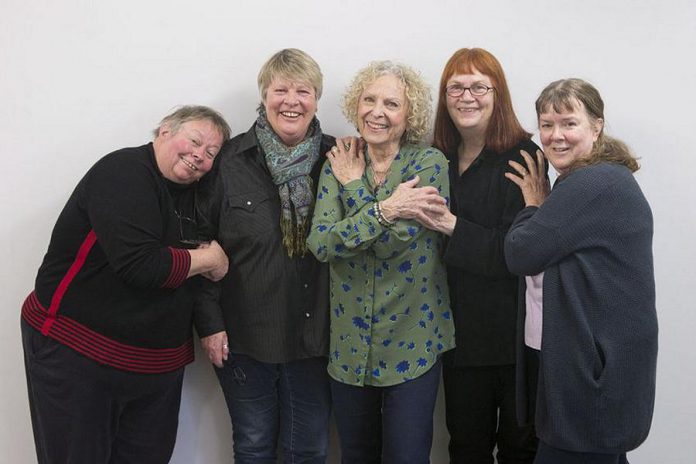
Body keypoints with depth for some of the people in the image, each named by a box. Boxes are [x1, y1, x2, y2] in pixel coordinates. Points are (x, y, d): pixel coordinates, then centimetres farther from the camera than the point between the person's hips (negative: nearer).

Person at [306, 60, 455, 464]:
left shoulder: (429, 164, -9)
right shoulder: (338, 164, -1)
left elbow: (395, 241, -21)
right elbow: (320, 243, -15)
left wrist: (354, 186, -12)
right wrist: (384, 209, -27)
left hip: (411, 343, -3)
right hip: (350, 344, 3)